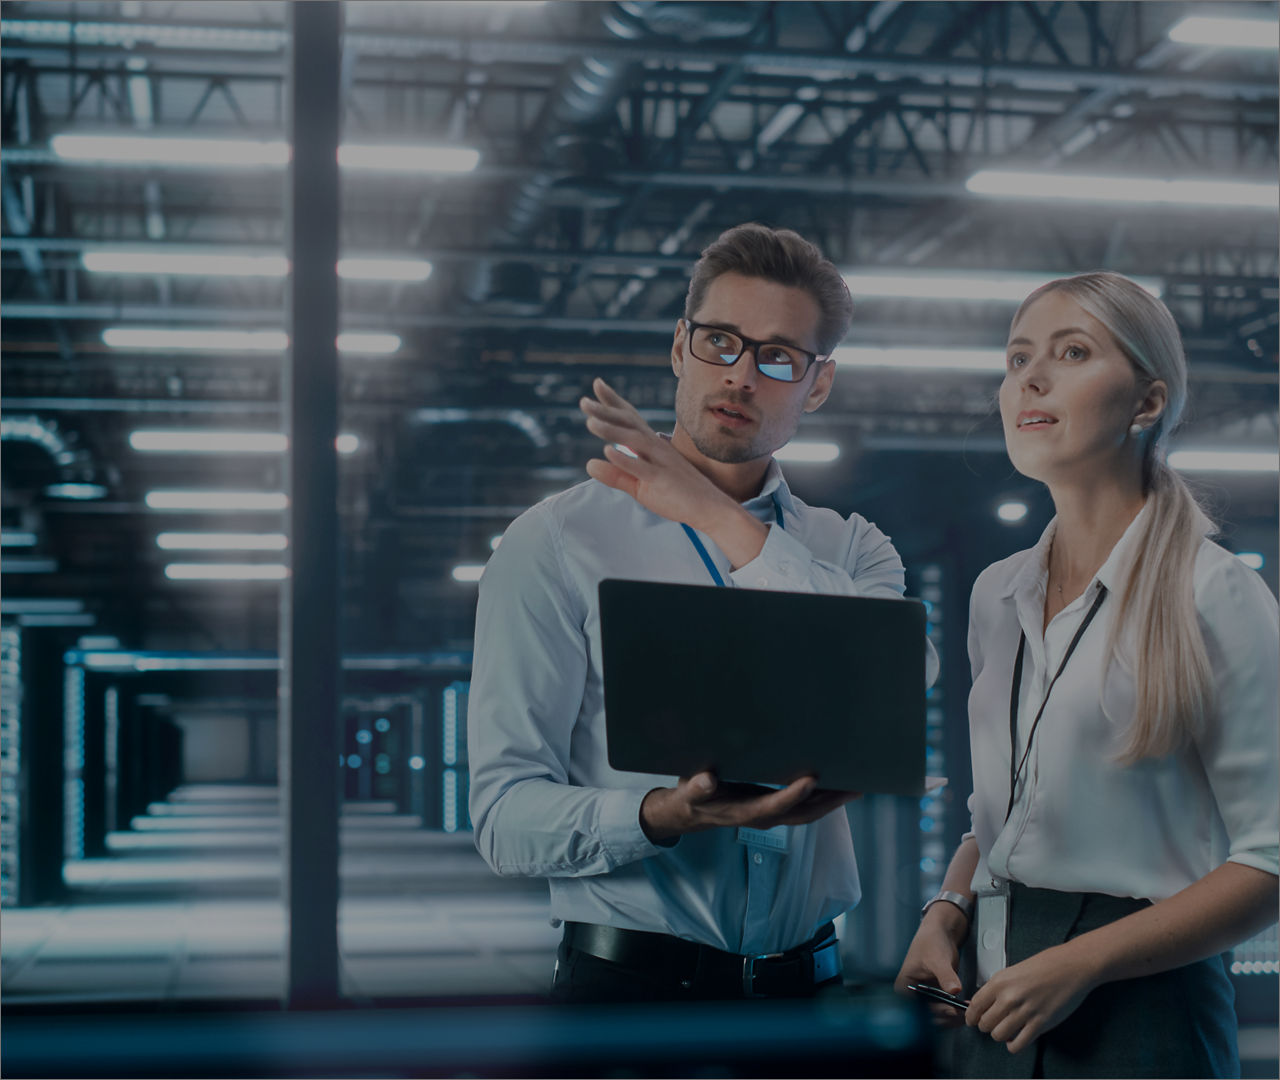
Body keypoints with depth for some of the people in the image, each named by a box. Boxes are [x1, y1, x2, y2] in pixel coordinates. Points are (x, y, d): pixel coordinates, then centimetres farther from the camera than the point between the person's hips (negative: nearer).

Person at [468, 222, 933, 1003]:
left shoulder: (851, 550, 9)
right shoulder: (557, 544, -2)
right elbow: (506, 815, -9)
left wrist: (725, 523, -12)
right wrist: (668, 815, -26)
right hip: (630, 981, -3)